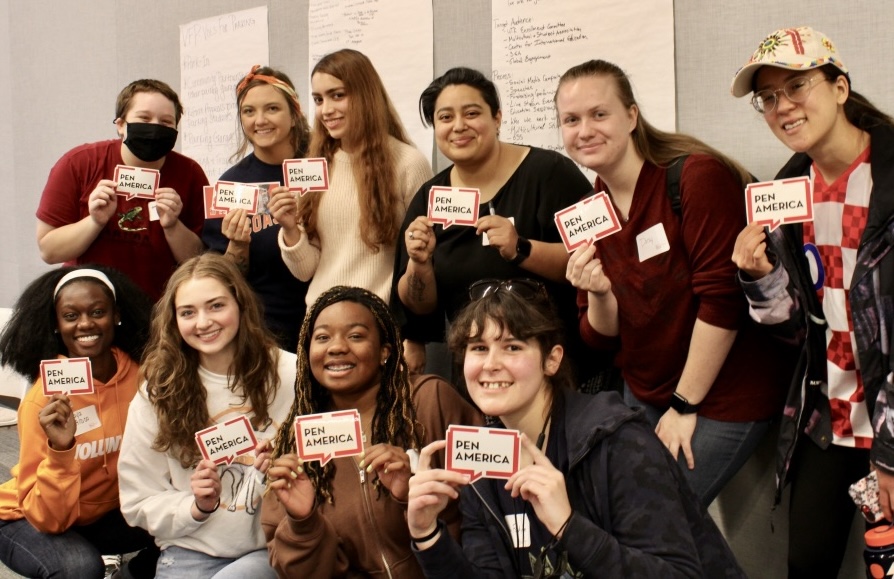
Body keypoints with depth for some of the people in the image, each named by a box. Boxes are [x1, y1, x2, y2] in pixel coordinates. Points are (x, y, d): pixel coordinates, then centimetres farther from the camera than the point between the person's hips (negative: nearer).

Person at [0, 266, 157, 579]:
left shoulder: (139, 374, -14)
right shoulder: (44, 396, -25)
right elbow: (49, 519, -24)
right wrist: (59, 448, -39)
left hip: (109, 511, 5)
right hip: (30, 520, -5)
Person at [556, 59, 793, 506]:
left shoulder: (698, 177, -18)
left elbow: (723, 300, -21)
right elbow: (602, 337, 4)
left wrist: (685, 406, -16)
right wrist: (598, 295, -18)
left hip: (723, 397, -6)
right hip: (643, 394, 6)